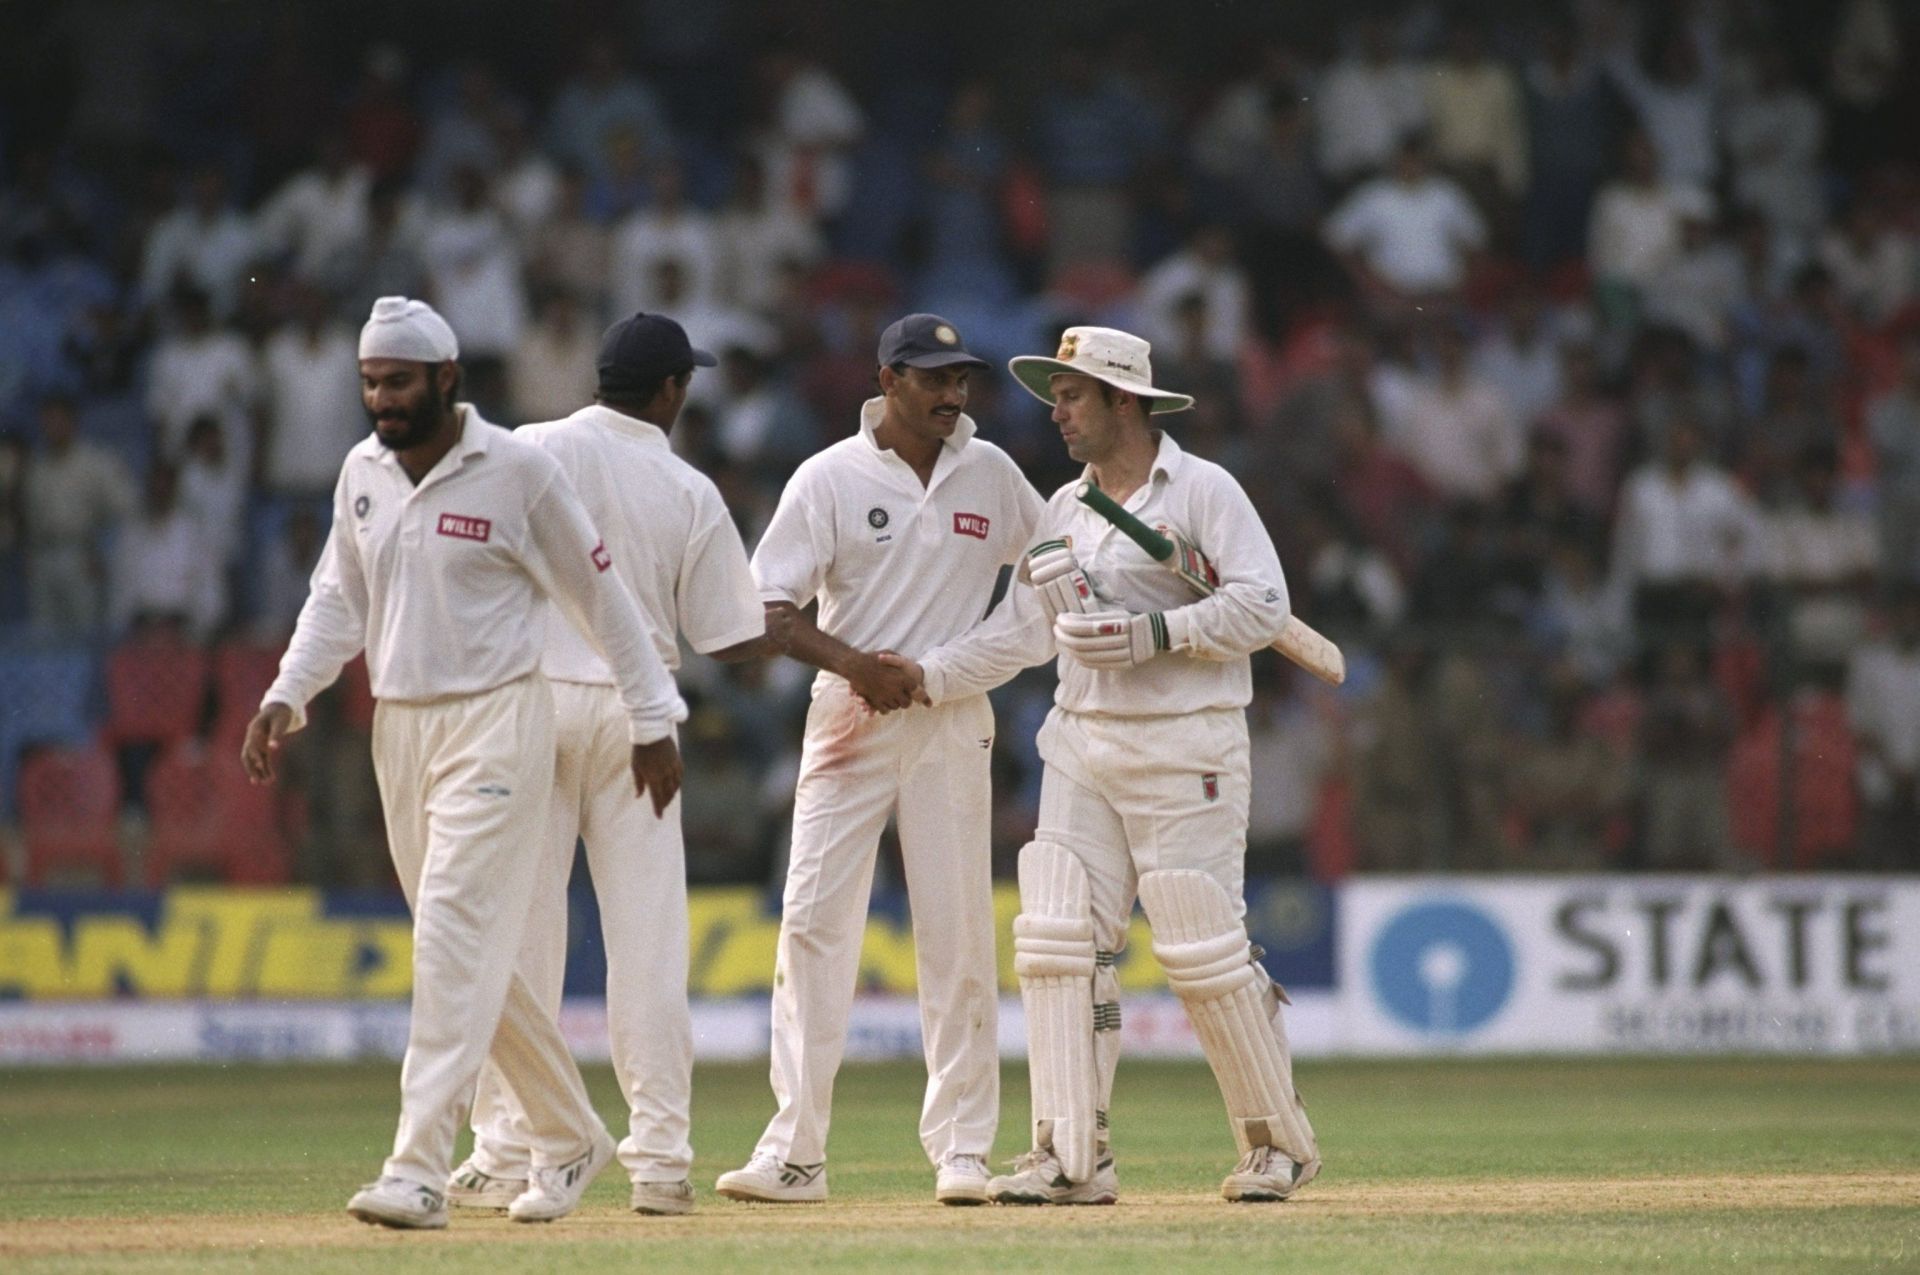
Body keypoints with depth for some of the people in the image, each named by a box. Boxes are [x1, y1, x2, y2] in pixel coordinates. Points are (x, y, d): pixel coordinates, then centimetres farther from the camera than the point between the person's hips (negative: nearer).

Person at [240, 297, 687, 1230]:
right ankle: (569, 1135, 26)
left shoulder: (518, 471, -10)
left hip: (495, 723, -7)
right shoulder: (362, 473, 7)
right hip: (398, 727, 7)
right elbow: (338, 599, 15)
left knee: (455, 937, -15)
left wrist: (653, 722, -2)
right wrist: (285, 699, 1)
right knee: (468, 955, 11)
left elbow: (599, 595, -4)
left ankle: (420, 1170, -19)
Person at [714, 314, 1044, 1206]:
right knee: (814, 922, -7)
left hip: (953, 723, 2)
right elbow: (767, 608, -7)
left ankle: (962, 1150, 5)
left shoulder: (991, 474, 8)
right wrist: (854, 663, -21)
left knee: (958, 934, 0)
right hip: (848, 720, -2)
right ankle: (795, 1154, -7)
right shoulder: (830, 478, -2)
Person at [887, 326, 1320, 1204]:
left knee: (1204, 950, -7)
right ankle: (1073, 1156, -3)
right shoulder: (1063, 512, 16)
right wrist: (928, 677, 3)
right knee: (1057, 938, -4)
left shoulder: (1203, 491, -5)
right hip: (1082, 750, 7)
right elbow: (1022, 630, 14)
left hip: (1183, 751, -7)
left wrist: (1156, 633, -21)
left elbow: (1260, 603, -13)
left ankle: (1280, 1141, 10)